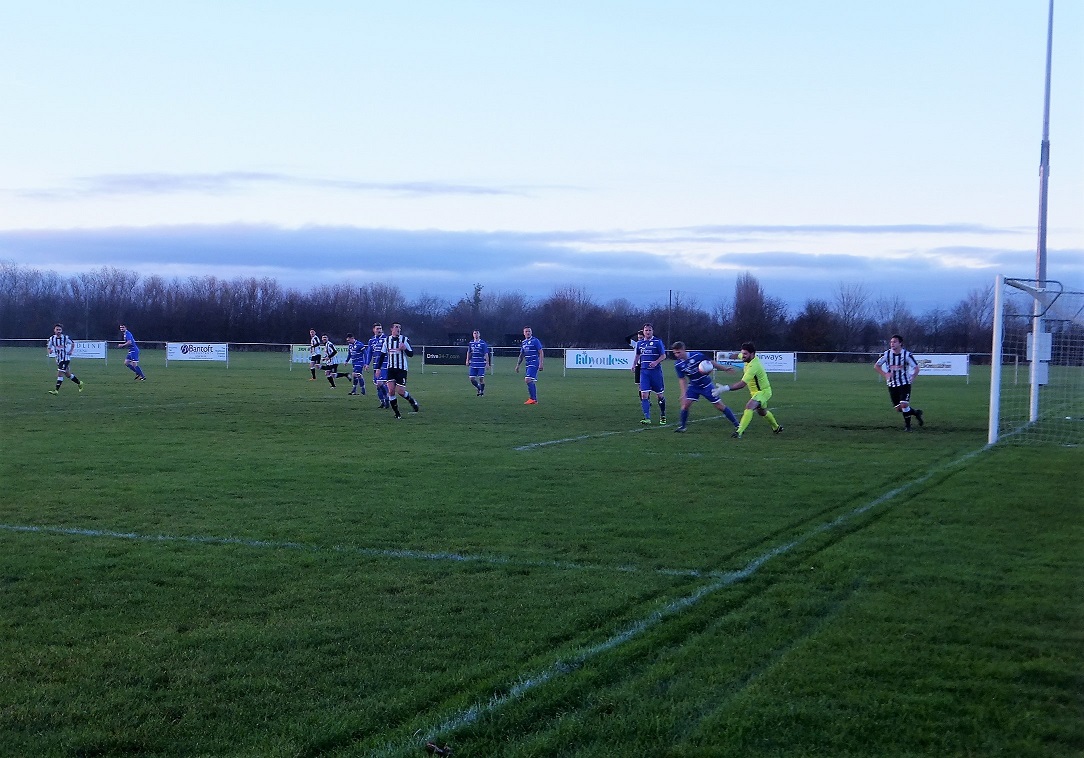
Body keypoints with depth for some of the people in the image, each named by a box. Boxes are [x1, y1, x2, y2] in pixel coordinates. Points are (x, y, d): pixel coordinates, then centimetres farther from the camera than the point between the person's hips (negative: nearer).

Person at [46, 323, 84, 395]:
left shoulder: (66, 337, -9)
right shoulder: (52, 338, 0)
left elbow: (72, 344, 7)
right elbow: (49, 348, 8)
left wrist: (71, 351, -7)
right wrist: (49, 351, -15)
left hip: (65, 358, -5)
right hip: (58, 359, 5)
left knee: (60, 373, -15)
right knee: (67, 374, 16)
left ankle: (56, 390, -14)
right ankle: (79, 383, 37)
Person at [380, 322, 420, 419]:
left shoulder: (404, 339, -2)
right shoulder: (386, 340, 6)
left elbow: (411, 354, 0)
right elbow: (382, 355, 13)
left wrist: (405, 349, -21)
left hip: (402, 369, -3)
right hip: (390, 369, 3)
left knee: (400, 391, -8)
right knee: (391, 391, -9)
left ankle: (413, 402, 22)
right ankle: (397, 413, 1)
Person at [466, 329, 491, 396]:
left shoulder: (483, 343, -6)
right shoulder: (471, 343, 7)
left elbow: (486, 354, -7)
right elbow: (468, 352, 18)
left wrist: (487, 363, -11)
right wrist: (467, 360, 12)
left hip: (481, 364, -4)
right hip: (473, 364, 4)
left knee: (481, 378, -3)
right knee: (471, 378, 0)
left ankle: (482, 391, 13)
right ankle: (479, 388, 22)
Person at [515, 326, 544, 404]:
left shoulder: (535, 341, -6)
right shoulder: (523, 342, 15)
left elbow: (540, 353, -8)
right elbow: (521, 355, 23)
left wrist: (540, 364, -15)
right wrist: (518, 365, 20)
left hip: (534, 363, -8)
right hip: (527, 364, 8)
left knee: (528, 380, -18)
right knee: (532, 382, 8)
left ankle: (532, 398, -15)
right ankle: (535, 400, 12)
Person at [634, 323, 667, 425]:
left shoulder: (657, 342, -4)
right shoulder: (640, 343, 10)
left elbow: (663, 356, -4)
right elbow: (637, 355, 25)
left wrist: (656, 362, -21)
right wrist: (634, 365, 11)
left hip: (655, 371, -3)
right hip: (644, 371, 3)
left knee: (660, 395, 5)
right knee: (644, 394, -10)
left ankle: (663, 416, 24)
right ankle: (647, 418, -10)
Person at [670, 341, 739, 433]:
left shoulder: (697, 355, -23)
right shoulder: (678, 364, -13)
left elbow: (711, 362, -10)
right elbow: (682, 379, -5)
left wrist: (725, 368, -6)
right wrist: (684, 394, -12)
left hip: (706, 385, -3)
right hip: (693, 386, 3)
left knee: (720, 406, -1)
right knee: (685, 404, -14)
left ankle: (737, 425, 8)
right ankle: (682, 426, 5)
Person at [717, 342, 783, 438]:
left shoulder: (753, 366, -36)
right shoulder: (749, 358, -9)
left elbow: (742, 384, -43)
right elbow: (738, 356, 18)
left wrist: (726, 388, -49)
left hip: (763, 391, -11)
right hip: (756, 391, 11)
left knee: (749, 407, -32)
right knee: (762, 411, 30)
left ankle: (739, 432, -39)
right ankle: (776, 427, 54)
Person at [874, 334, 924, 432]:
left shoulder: (907, 354, -10)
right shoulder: (886, 354, -4)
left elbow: (916, 368, -4)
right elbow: (876, 366, 7)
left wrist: (912, 378, -17)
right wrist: (885, 374, -6)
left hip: (904, 384, -3)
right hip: (892, 385, 3)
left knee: (904, 405, -17)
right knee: (898, 408, 5)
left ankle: (907, 425, 0)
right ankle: (916, 413, 30)